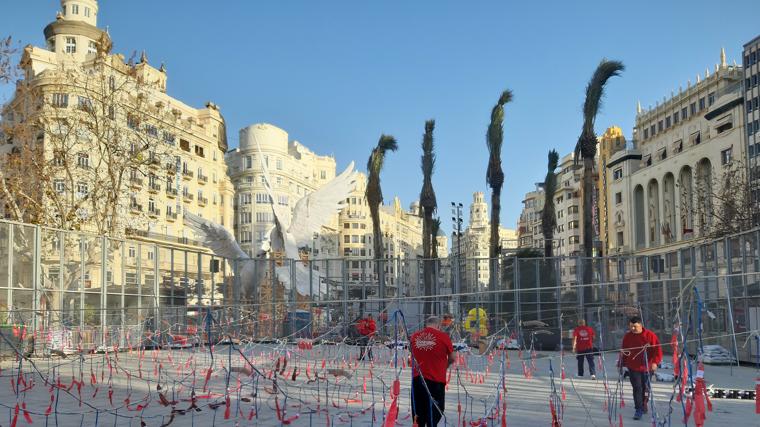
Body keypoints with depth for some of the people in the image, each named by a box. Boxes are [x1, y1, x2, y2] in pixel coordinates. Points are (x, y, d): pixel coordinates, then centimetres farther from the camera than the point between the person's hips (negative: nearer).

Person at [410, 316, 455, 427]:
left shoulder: (414, 336, 4)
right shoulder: (443, 336, -5)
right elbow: (452, 359, 8)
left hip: (417, 380, 3)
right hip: (435, 380, -3)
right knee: (433, 418, 3)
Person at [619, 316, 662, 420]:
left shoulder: (650, 335, -8)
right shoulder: (627, 336, 1)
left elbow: (657, 349, -11)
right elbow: (624, 351, 10)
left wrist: (655, 362, -22)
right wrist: (622, 363, 10)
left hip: (647, 367, 0)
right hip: (633, 368, 1)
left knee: (645, 388, 14)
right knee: (637, 388, -9)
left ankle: (644, 405, 36)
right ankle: (639, 410, -5)